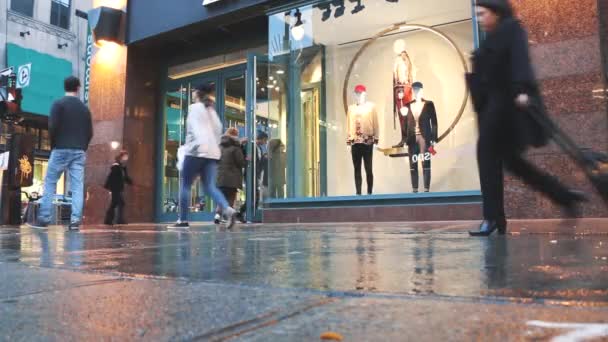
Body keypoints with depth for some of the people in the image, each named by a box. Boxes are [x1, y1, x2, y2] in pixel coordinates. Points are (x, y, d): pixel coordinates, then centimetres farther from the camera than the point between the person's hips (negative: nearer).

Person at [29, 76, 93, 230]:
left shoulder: (58, 104, -1)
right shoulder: (84, 108, 12)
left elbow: (53, 127, -9)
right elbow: (90, 132, 9)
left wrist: (53, 146, 5)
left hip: (61, 149, -3)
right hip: (79, 151, 3)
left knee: (50, 183, 5)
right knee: (77, 186, -1)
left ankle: (44, 219, 3)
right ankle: (75, 221, -6)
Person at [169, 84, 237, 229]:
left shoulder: (194, 107, 3)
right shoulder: (212, 110, 24)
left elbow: (194, 129, -12)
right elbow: (218, 129, 21)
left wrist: (189, 146, -21)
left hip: (197, 151, -6)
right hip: (212, 153, 6)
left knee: (185, 185, 4)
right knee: (210, 187, -1)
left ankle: (183, 220, 6)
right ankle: (228, 210, -24)